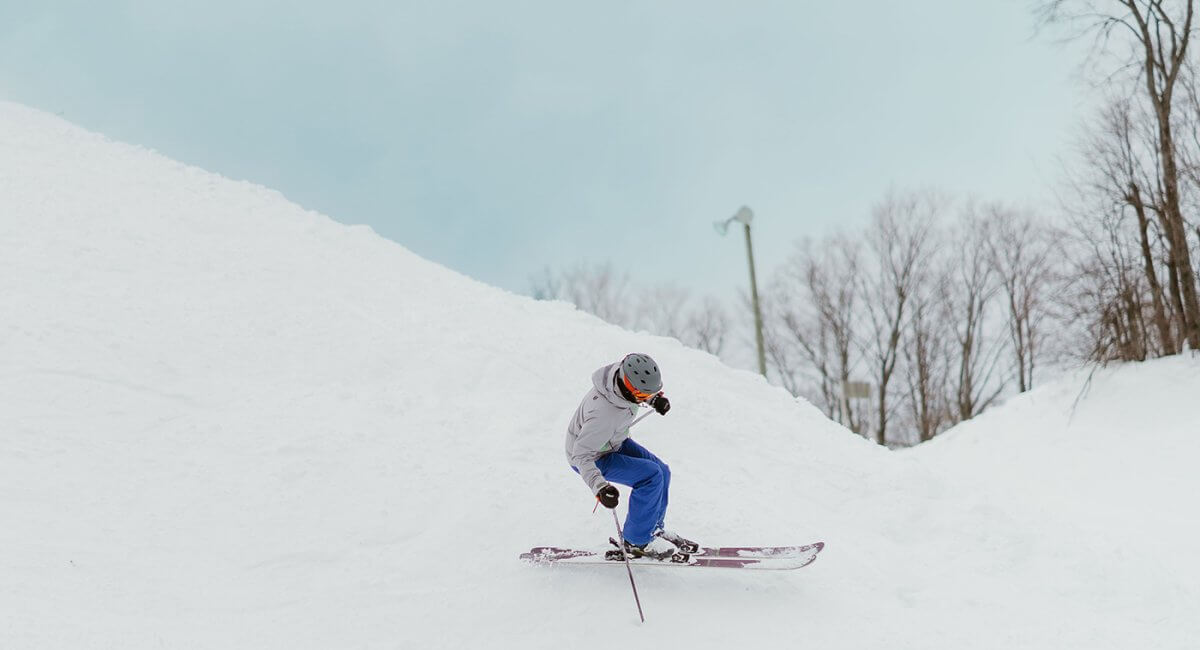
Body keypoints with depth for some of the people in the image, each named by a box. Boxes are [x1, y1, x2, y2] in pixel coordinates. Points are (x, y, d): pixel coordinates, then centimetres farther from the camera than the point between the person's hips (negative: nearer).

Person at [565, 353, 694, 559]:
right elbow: (581, 455, -35)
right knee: (651, 475, -20)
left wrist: (657, 398, -9)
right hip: (593, 458, -8)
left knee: (662, 471, 6)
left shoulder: (624, 371, -21)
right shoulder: (605, 413, -42)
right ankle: (637, 541, -3)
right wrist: (599, 487, -47)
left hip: (614, 441, 8)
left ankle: (653, 528, 27)